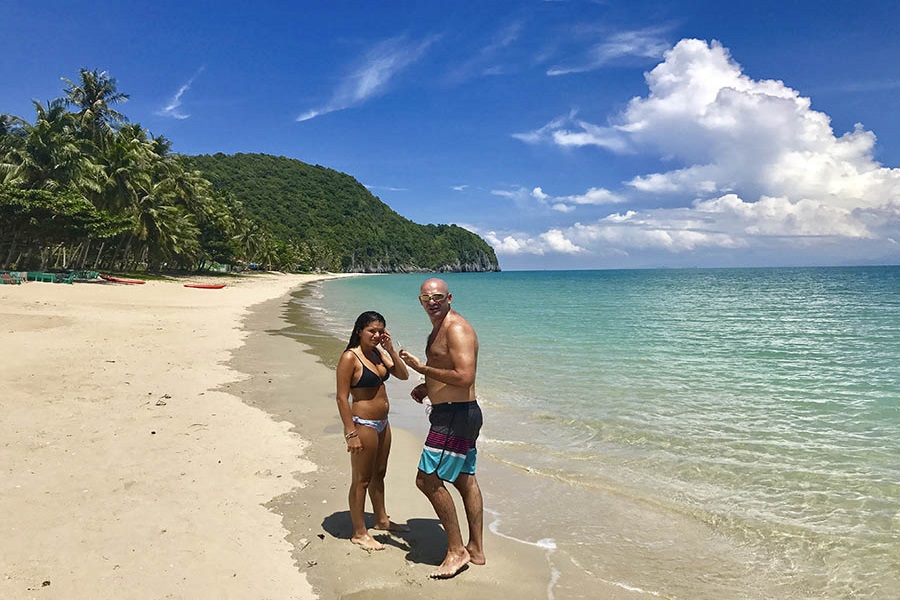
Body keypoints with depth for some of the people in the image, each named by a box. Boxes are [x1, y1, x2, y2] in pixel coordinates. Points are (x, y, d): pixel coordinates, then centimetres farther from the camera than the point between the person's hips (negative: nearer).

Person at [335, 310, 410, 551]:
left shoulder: (379, 352, 6)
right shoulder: (350, 357, -16)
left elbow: (403, 375, 5)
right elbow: (342, 398, -18)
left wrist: (390, 349, -6)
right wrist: (351, 433, -20)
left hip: (382, 423, 8)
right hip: (363, 425, -8)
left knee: (379, 474, 22)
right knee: (361, 480, 4)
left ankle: (382, 520, 39)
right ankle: (359, 533, 18)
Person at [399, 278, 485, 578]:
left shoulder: (456, 328, -18)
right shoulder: (439, 328, 15)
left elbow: (465, 377, -27)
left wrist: (421, 368, -18)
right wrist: (427, 387, 12)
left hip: (455, 415, -11)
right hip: (456, 414, 11)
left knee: (428, 478, -6)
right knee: (465, 480, 16)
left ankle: (457, 551, 6)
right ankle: (475, 549, 28)